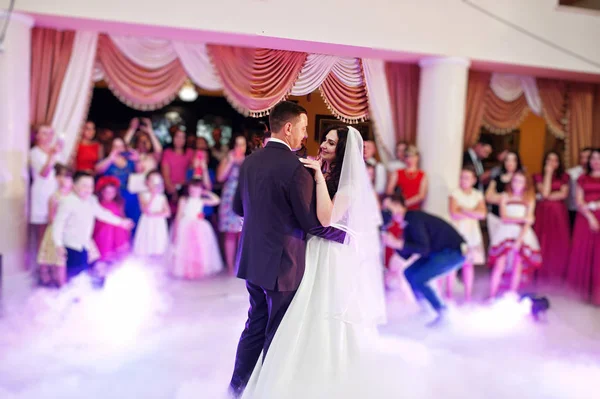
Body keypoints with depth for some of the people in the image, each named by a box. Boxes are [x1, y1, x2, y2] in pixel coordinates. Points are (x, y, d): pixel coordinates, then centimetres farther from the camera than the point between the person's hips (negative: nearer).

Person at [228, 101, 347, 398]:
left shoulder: (250, 162, 4)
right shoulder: (295, 168, -20)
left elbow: (238, 207, 14)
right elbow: (313, 223, -16)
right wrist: (346, 235, -2)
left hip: (253, 260, 7)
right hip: (282, 263, -7)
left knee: (256, 324, 20)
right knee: (278, 332, 9)